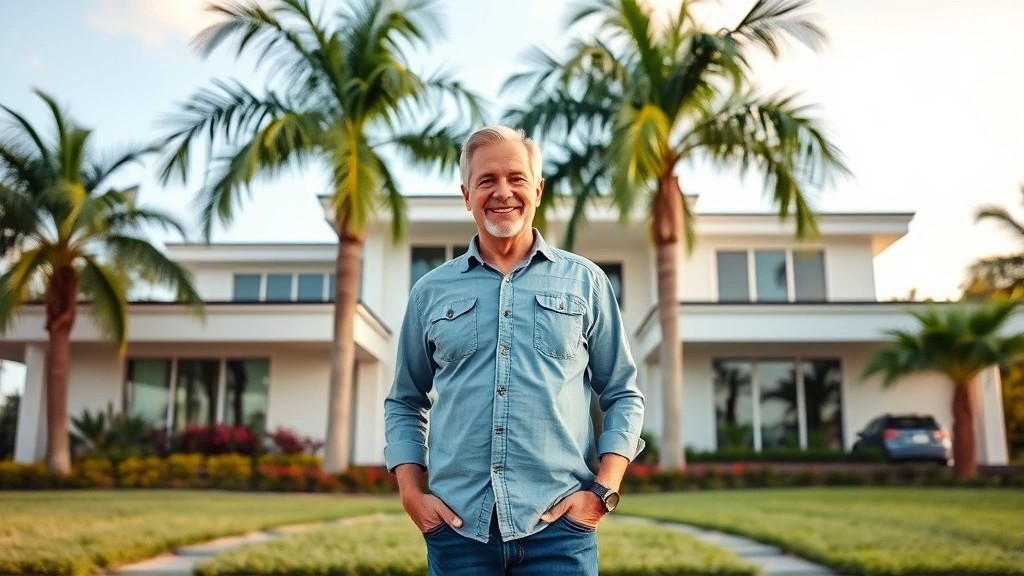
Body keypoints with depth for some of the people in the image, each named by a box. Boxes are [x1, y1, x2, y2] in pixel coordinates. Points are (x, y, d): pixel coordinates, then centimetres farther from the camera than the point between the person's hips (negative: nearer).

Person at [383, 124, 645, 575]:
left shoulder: (584, 281, 6)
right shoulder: (431, 291, 10)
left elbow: (623, 395, 8)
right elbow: (404, 403, 15)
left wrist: (604, 491, -4)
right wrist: (411, 494, 3)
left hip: (559, 526, -1)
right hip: (457, 526, 2)